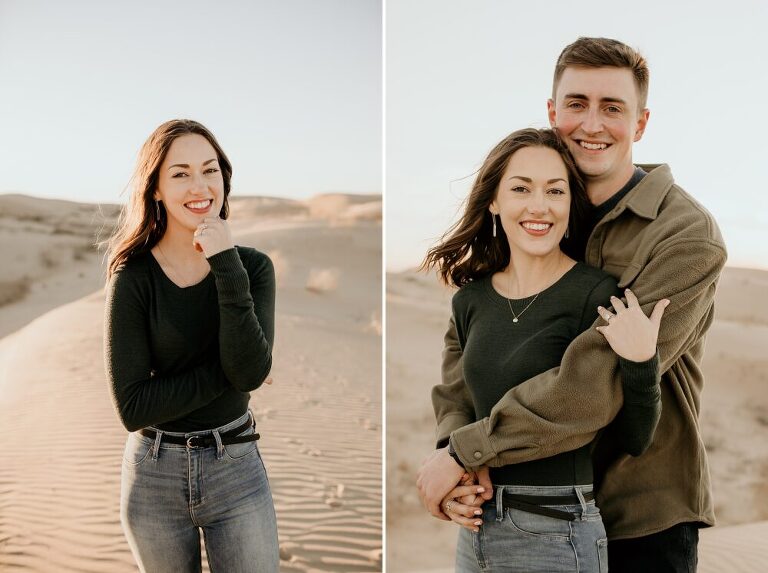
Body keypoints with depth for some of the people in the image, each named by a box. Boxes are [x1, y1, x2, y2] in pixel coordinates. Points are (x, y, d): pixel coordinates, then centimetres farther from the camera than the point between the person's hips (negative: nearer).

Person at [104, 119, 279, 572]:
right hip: (155, 475, 0)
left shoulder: (253, 266, -5)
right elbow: (133, 408, -15)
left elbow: (252, 373, -20)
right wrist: (229, 370, -17)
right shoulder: (133, 278, -11)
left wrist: (227, 266, -23)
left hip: (237, 469, 1)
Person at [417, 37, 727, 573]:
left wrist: (465, 450, -24)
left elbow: (598, 378, -25)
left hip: (645, 516, -4)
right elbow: (466, 336, -3)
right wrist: (454, 437, -21)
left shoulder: (687, 236, -17)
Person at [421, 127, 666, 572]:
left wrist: (640, 364, -27)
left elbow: (636, 441, -11)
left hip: (555, 535, -5)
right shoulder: (471, 298, 2)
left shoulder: (596, 296, -12)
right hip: (475, 527, 5)